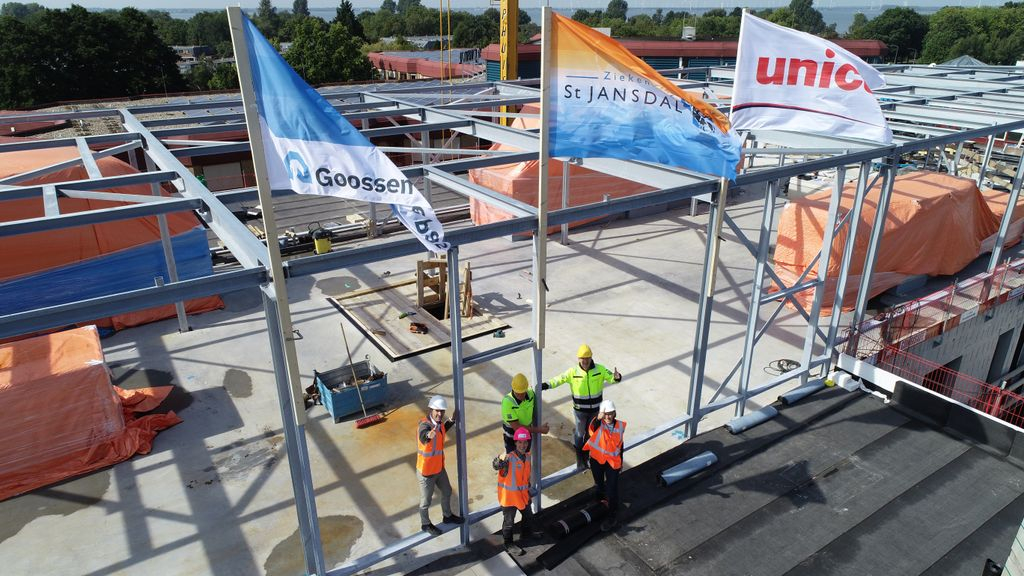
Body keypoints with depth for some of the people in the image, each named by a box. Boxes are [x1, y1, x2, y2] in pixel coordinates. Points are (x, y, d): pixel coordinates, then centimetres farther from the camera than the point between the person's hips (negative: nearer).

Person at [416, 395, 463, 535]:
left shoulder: (439, 423, -7)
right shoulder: (425, 424, -32)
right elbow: (423, 436, -56)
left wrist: (452, 420, 8)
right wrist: (429, 435, -78)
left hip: (439, 467, 8)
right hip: (426, 471, -8)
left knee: (447, 491, 26)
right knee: (426, 500, 14)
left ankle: (448, 516, 51)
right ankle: (425, 524, 40)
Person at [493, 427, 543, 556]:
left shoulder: (527, 456, -2)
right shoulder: (509, 457, -26)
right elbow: (496, 466, -45)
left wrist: (528, 488, 23)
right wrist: (501, 460, -66)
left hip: (523, 493, 7)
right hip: (509, 495, -7)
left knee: (528, 515, 26)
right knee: (509, 521, 7)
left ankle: (527, 532, 53)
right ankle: (508, 544, 28)